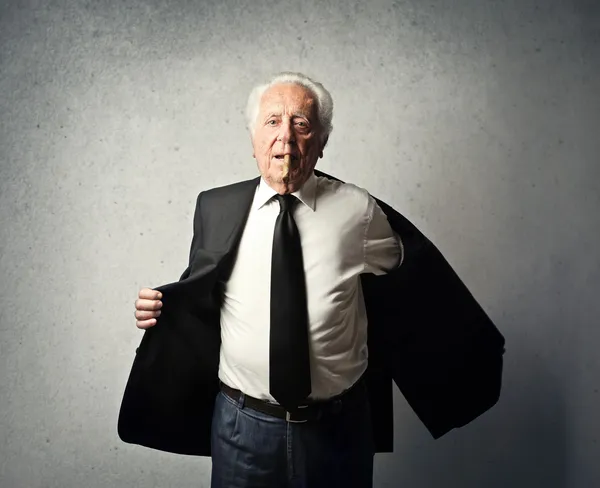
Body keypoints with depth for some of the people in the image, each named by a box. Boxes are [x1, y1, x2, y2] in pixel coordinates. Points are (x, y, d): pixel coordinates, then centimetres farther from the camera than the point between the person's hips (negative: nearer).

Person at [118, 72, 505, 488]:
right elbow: (199, 296, 6)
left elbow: (411, 272, 7)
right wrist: (163, 305, -12)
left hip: (339, 425, 0)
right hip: (243, 423, 1)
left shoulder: (358, 210, -8)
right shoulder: (216, 207, -6)